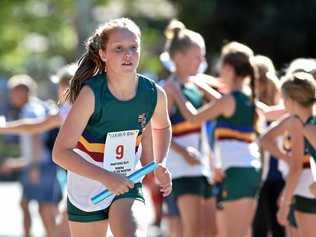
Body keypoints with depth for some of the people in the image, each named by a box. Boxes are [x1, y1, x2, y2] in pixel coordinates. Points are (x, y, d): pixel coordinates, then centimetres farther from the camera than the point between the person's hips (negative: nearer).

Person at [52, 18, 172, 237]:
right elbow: (61, 152, -23)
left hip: (127, 185, 1)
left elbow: (162, 127, 16)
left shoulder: (154, 94, -11)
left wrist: (158, 165, 2)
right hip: (87, 190, -1)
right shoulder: (91, 94, -22)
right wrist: (105, 177, -31)